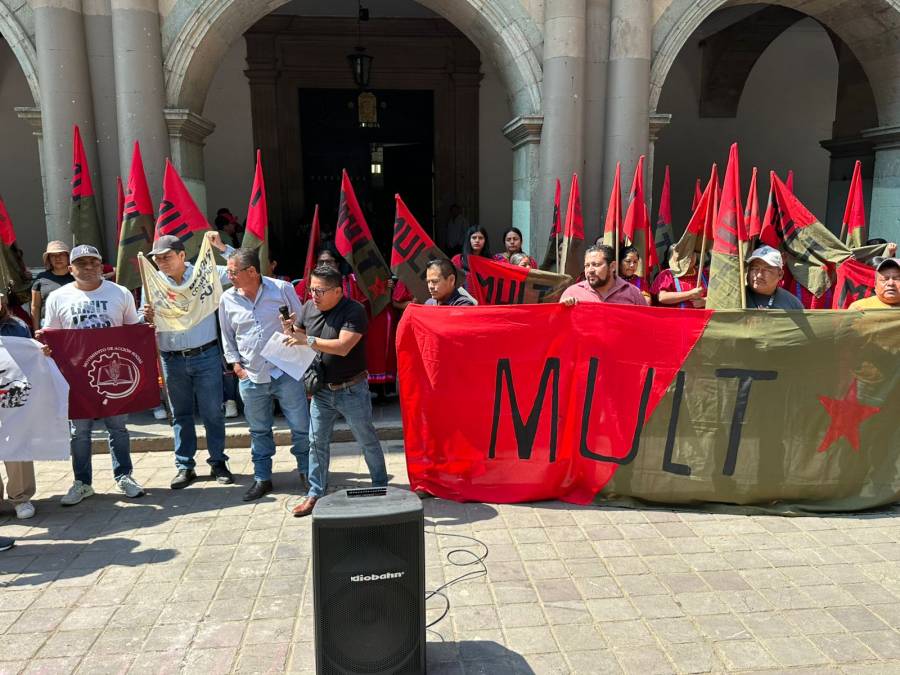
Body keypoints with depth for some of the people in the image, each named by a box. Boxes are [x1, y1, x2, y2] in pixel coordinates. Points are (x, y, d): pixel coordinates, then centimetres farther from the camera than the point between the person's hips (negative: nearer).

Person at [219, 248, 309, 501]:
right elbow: (227, 337, 14)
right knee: (259, 432, 13)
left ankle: (308, 473, 22)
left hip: (286, 372, -2)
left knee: (301, 427, 3)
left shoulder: (282, 289, -6)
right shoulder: (227, 299, 3)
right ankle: (262, 478, 28)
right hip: (250, 377, 3)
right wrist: (235, 363, 3)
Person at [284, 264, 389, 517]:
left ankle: (380, 486, 27)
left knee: (367, 440, 9)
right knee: (317, 442, 9)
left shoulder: (354, 312, -17)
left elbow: (342, 346, -28)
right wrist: (289, 330, -10)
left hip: (351, 390, -5)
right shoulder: (308, 308, 2)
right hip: (321, 390, 5)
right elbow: (296, 337, 12)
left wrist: (308, 340, -26)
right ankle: (315, 494, 22)